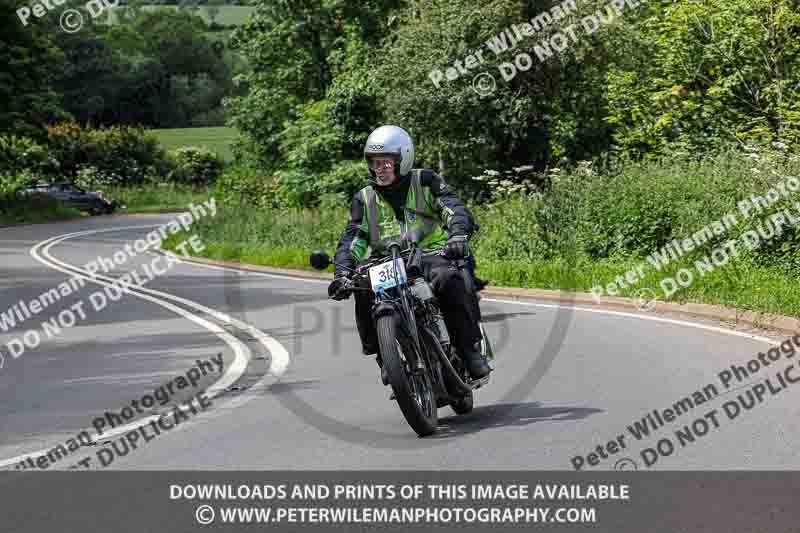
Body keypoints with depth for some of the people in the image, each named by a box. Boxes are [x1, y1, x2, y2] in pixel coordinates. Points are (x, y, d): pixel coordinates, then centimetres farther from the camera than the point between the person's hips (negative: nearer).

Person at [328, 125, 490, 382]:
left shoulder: (425, 181, 6)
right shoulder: (364, 199, 14)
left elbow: (453, 208, -9)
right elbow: (352, 238, 5)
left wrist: (458, 235, -32)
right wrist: (342, 272, -15)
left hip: (432, 253, -3)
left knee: (448, 280, -36)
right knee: (364, 291, -29)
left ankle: (471, 349, -24)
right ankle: (384, 357, -14)